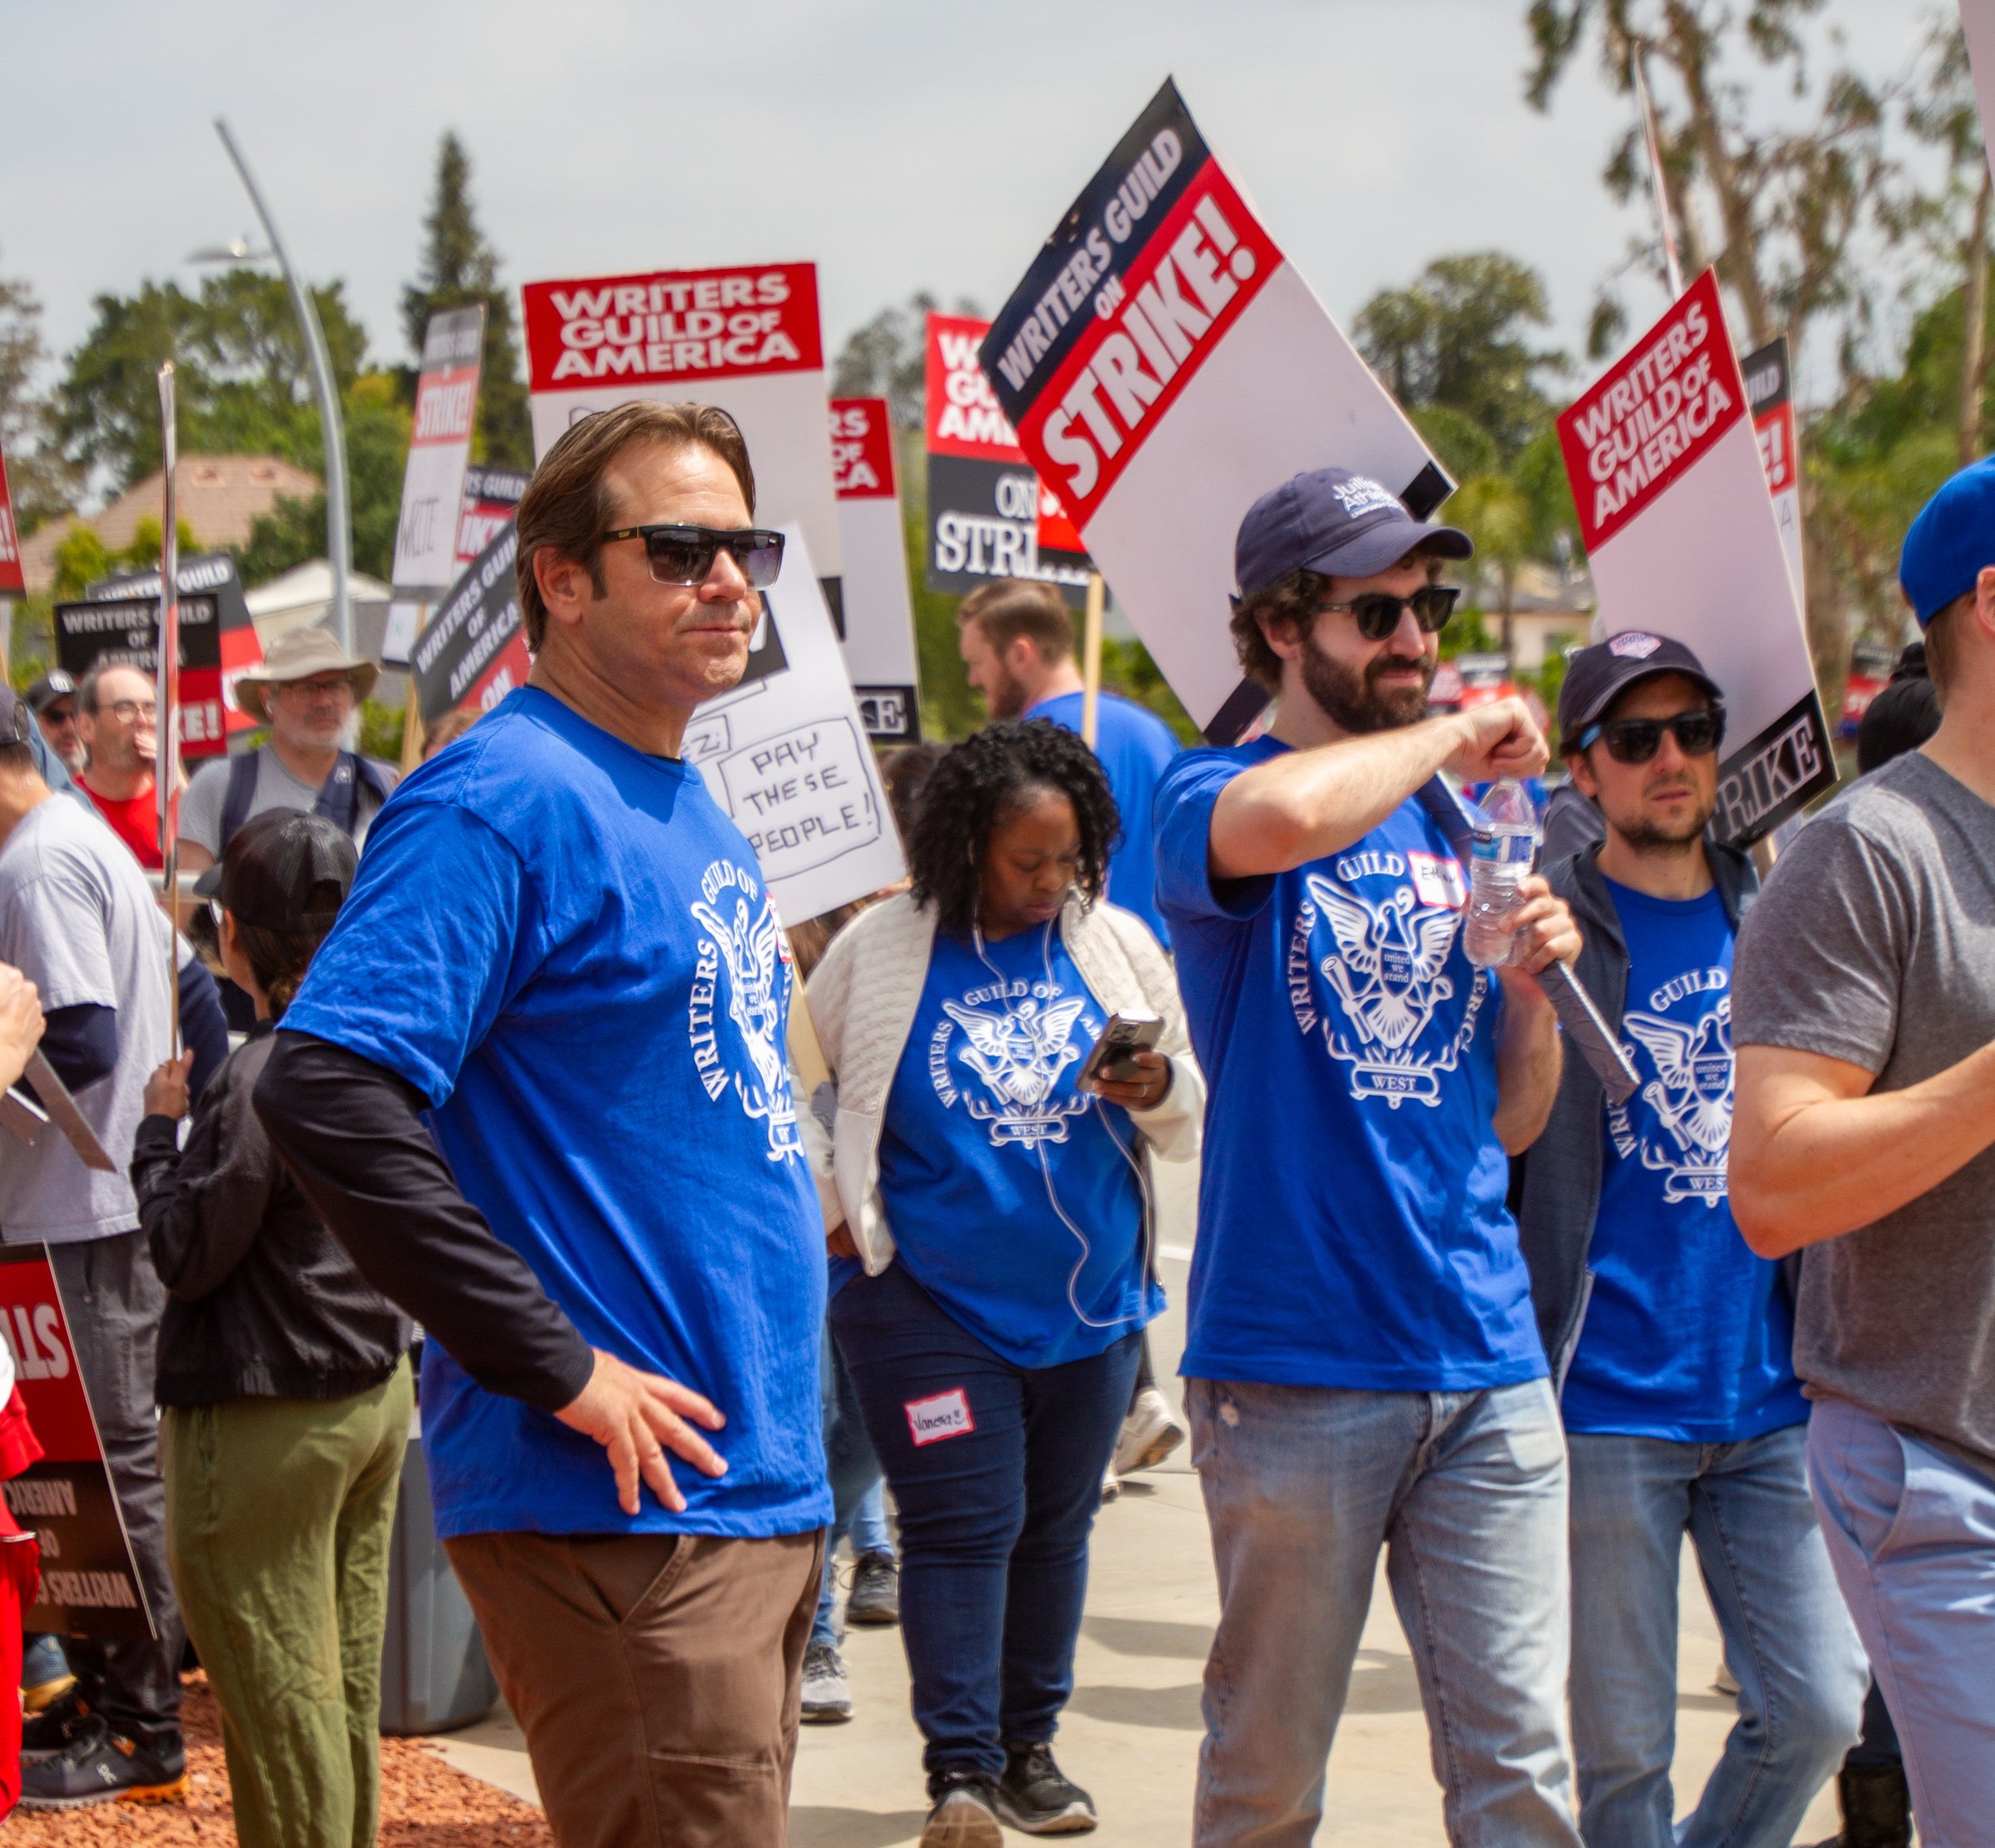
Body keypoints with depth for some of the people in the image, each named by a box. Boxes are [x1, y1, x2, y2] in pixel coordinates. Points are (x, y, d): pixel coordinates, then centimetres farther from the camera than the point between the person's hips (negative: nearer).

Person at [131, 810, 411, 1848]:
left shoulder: (264, 1074, -21)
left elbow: (187, 1255, -17)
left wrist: (159, 1128, -3)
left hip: (262, 1419, -9)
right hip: (376, 1390, 9)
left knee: (278, 1696, 0)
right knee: (349, 1680, 16)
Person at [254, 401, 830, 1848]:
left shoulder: (694, 811, 15)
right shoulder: (507, 798, -14)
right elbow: (326, 1094, -24)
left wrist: (795, 1219, 12)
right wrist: (558, 1371, -21)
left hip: (766, 1487, 9)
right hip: (622, 1509, -9)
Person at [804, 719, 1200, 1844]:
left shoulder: (1120, 944, 3)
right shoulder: (880, 951, -5)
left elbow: (1196, 1117, 9)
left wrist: (1158, 1089, -13)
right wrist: (829, 1213, 2)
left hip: (1091, 1302, 4)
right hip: (931, 1301, -4)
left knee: (1056, 1527, 12)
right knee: (964, 1525, -9)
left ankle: (1030, 1746, 25)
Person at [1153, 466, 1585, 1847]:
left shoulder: (1465, 821, 14)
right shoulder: (1213, 798, -3)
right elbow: (1282, 818, -31)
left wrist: (1531, 978, -1)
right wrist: (1453, 735, -15)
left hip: (1485, 1352, 5)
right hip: (1296, 1359, -4)